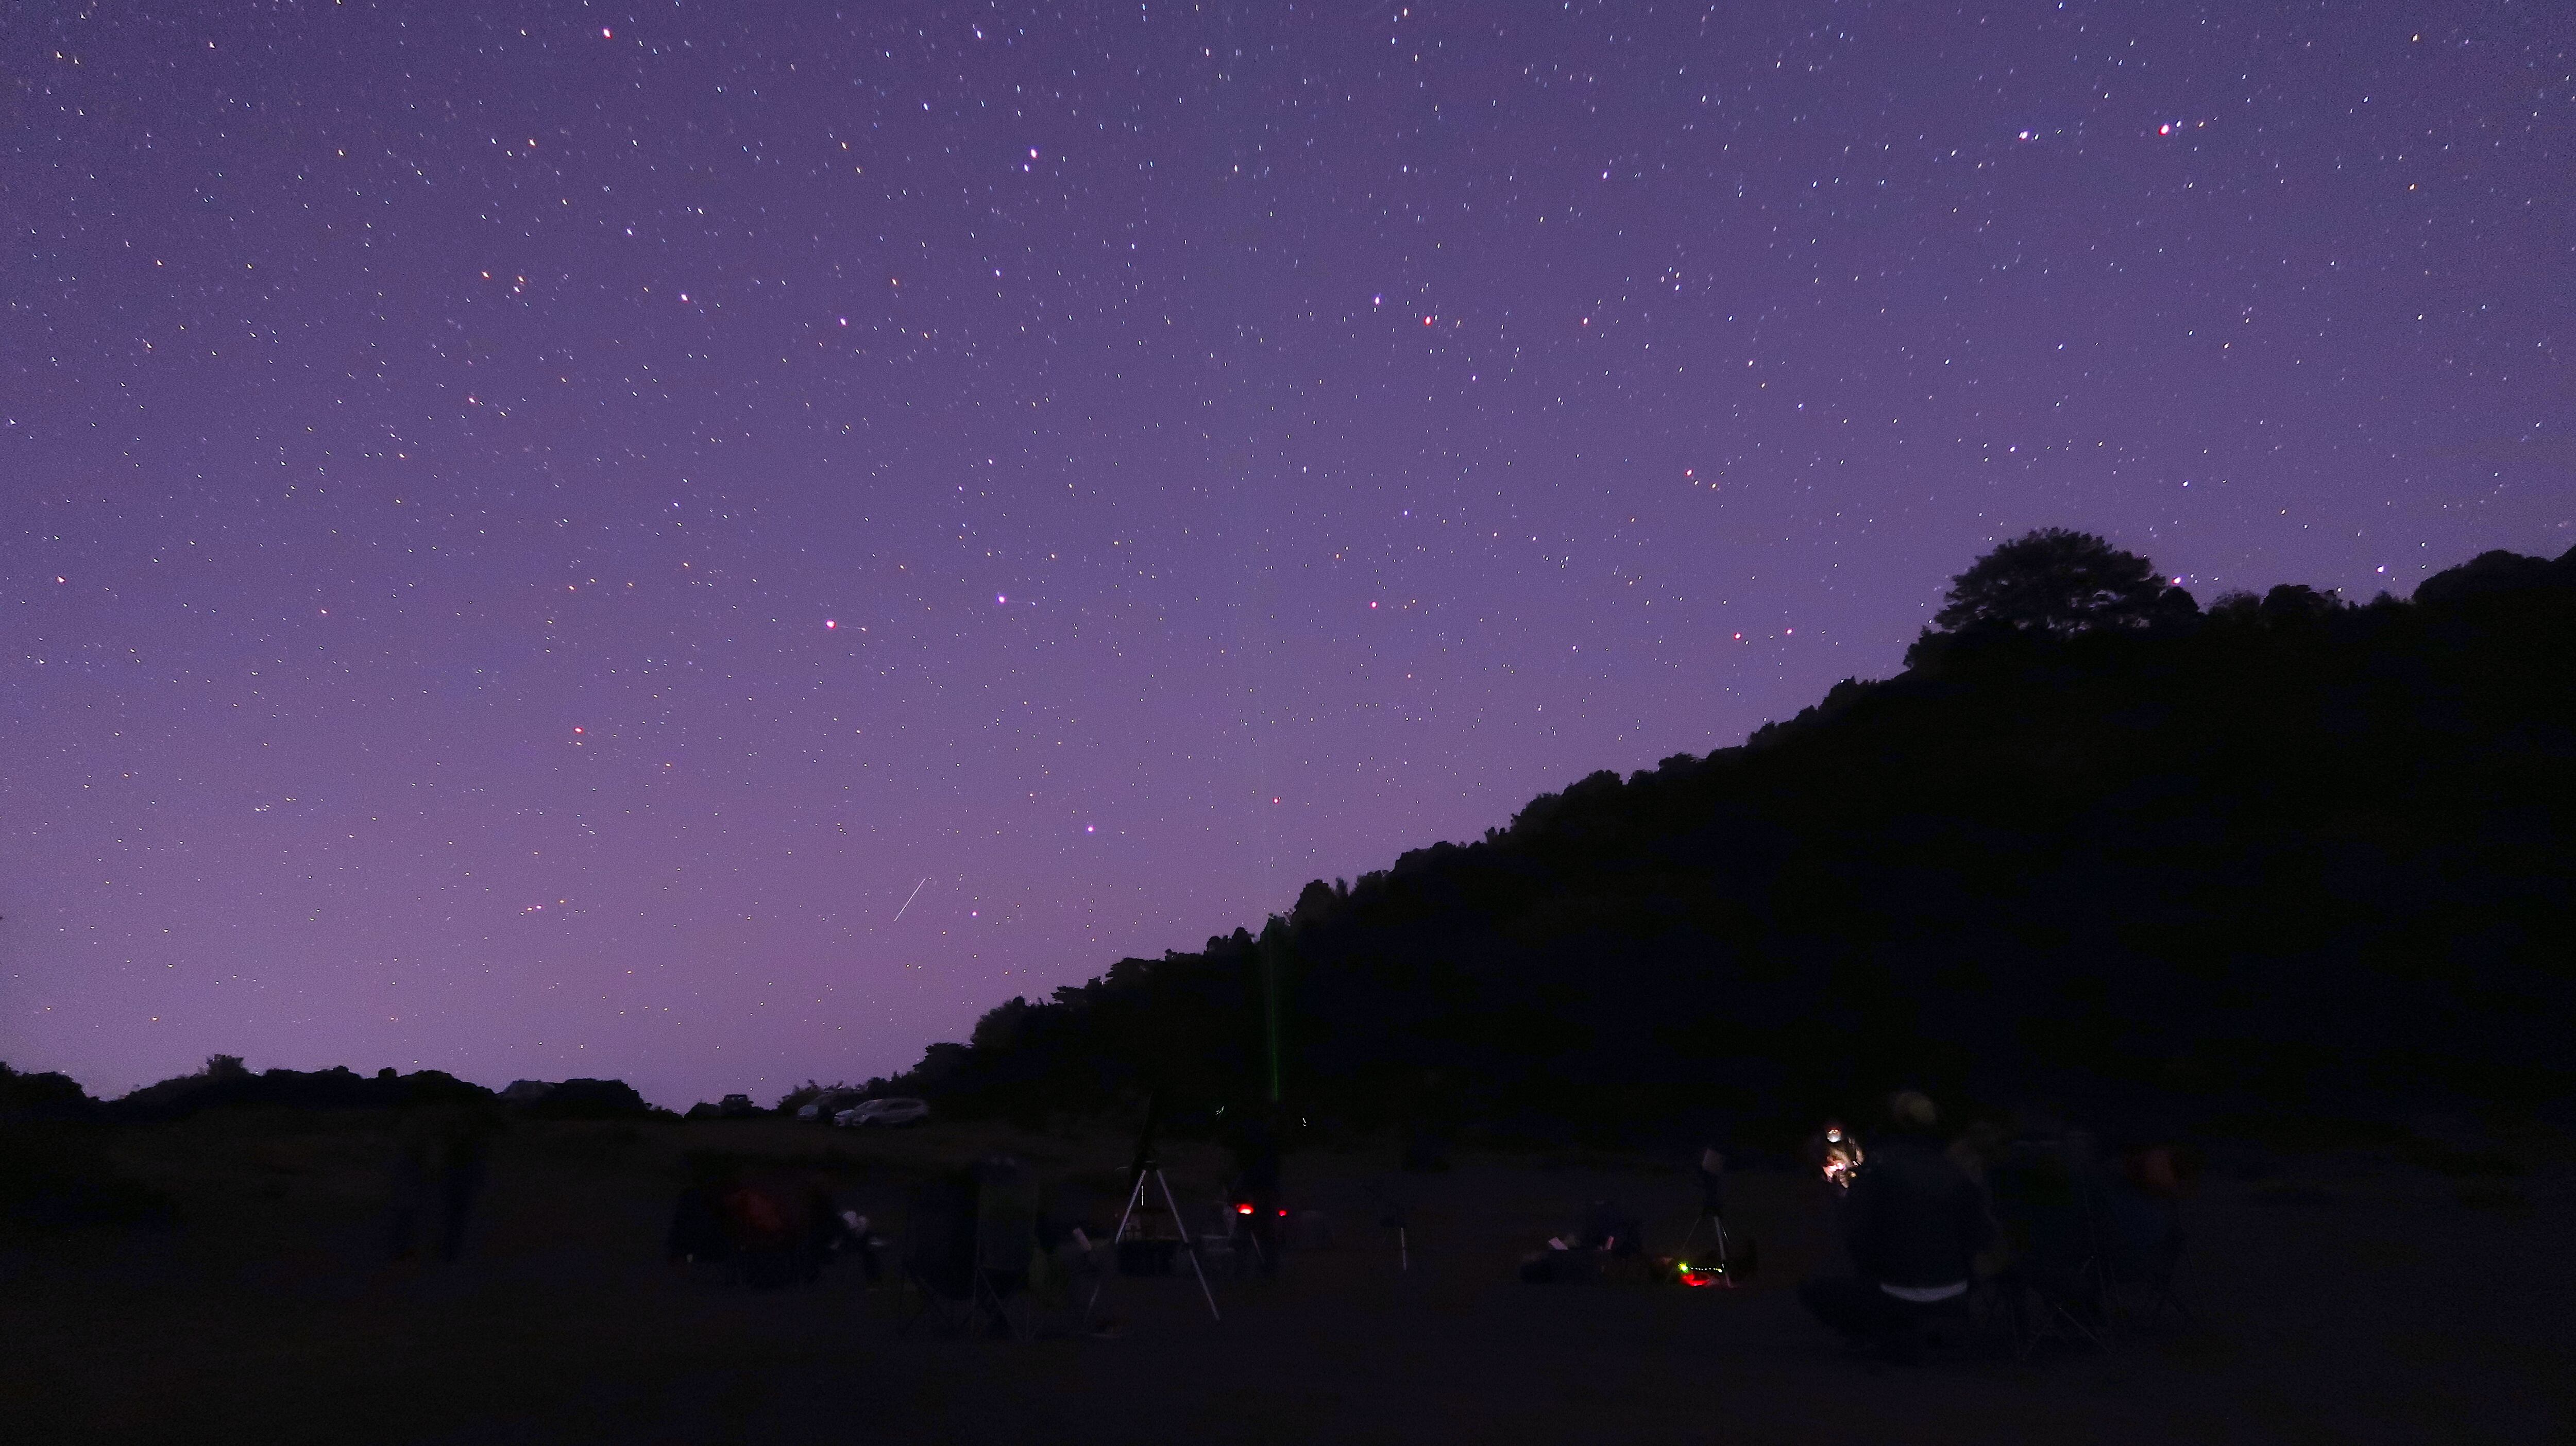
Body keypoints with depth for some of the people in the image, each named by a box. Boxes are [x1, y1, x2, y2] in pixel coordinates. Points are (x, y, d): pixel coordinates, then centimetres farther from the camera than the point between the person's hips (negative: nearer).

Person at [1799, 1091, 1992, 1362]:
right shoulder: (1953, 1171, 0)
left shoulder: (1877, 1165, -13)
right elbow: (1976, 1238, 4)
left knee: (1813, 1291, 11)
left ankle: (1894, 1337, 2)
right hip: (1954, 1302, 6)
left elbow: (1857, 1235, -17)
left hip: (1899, 1299, -6)